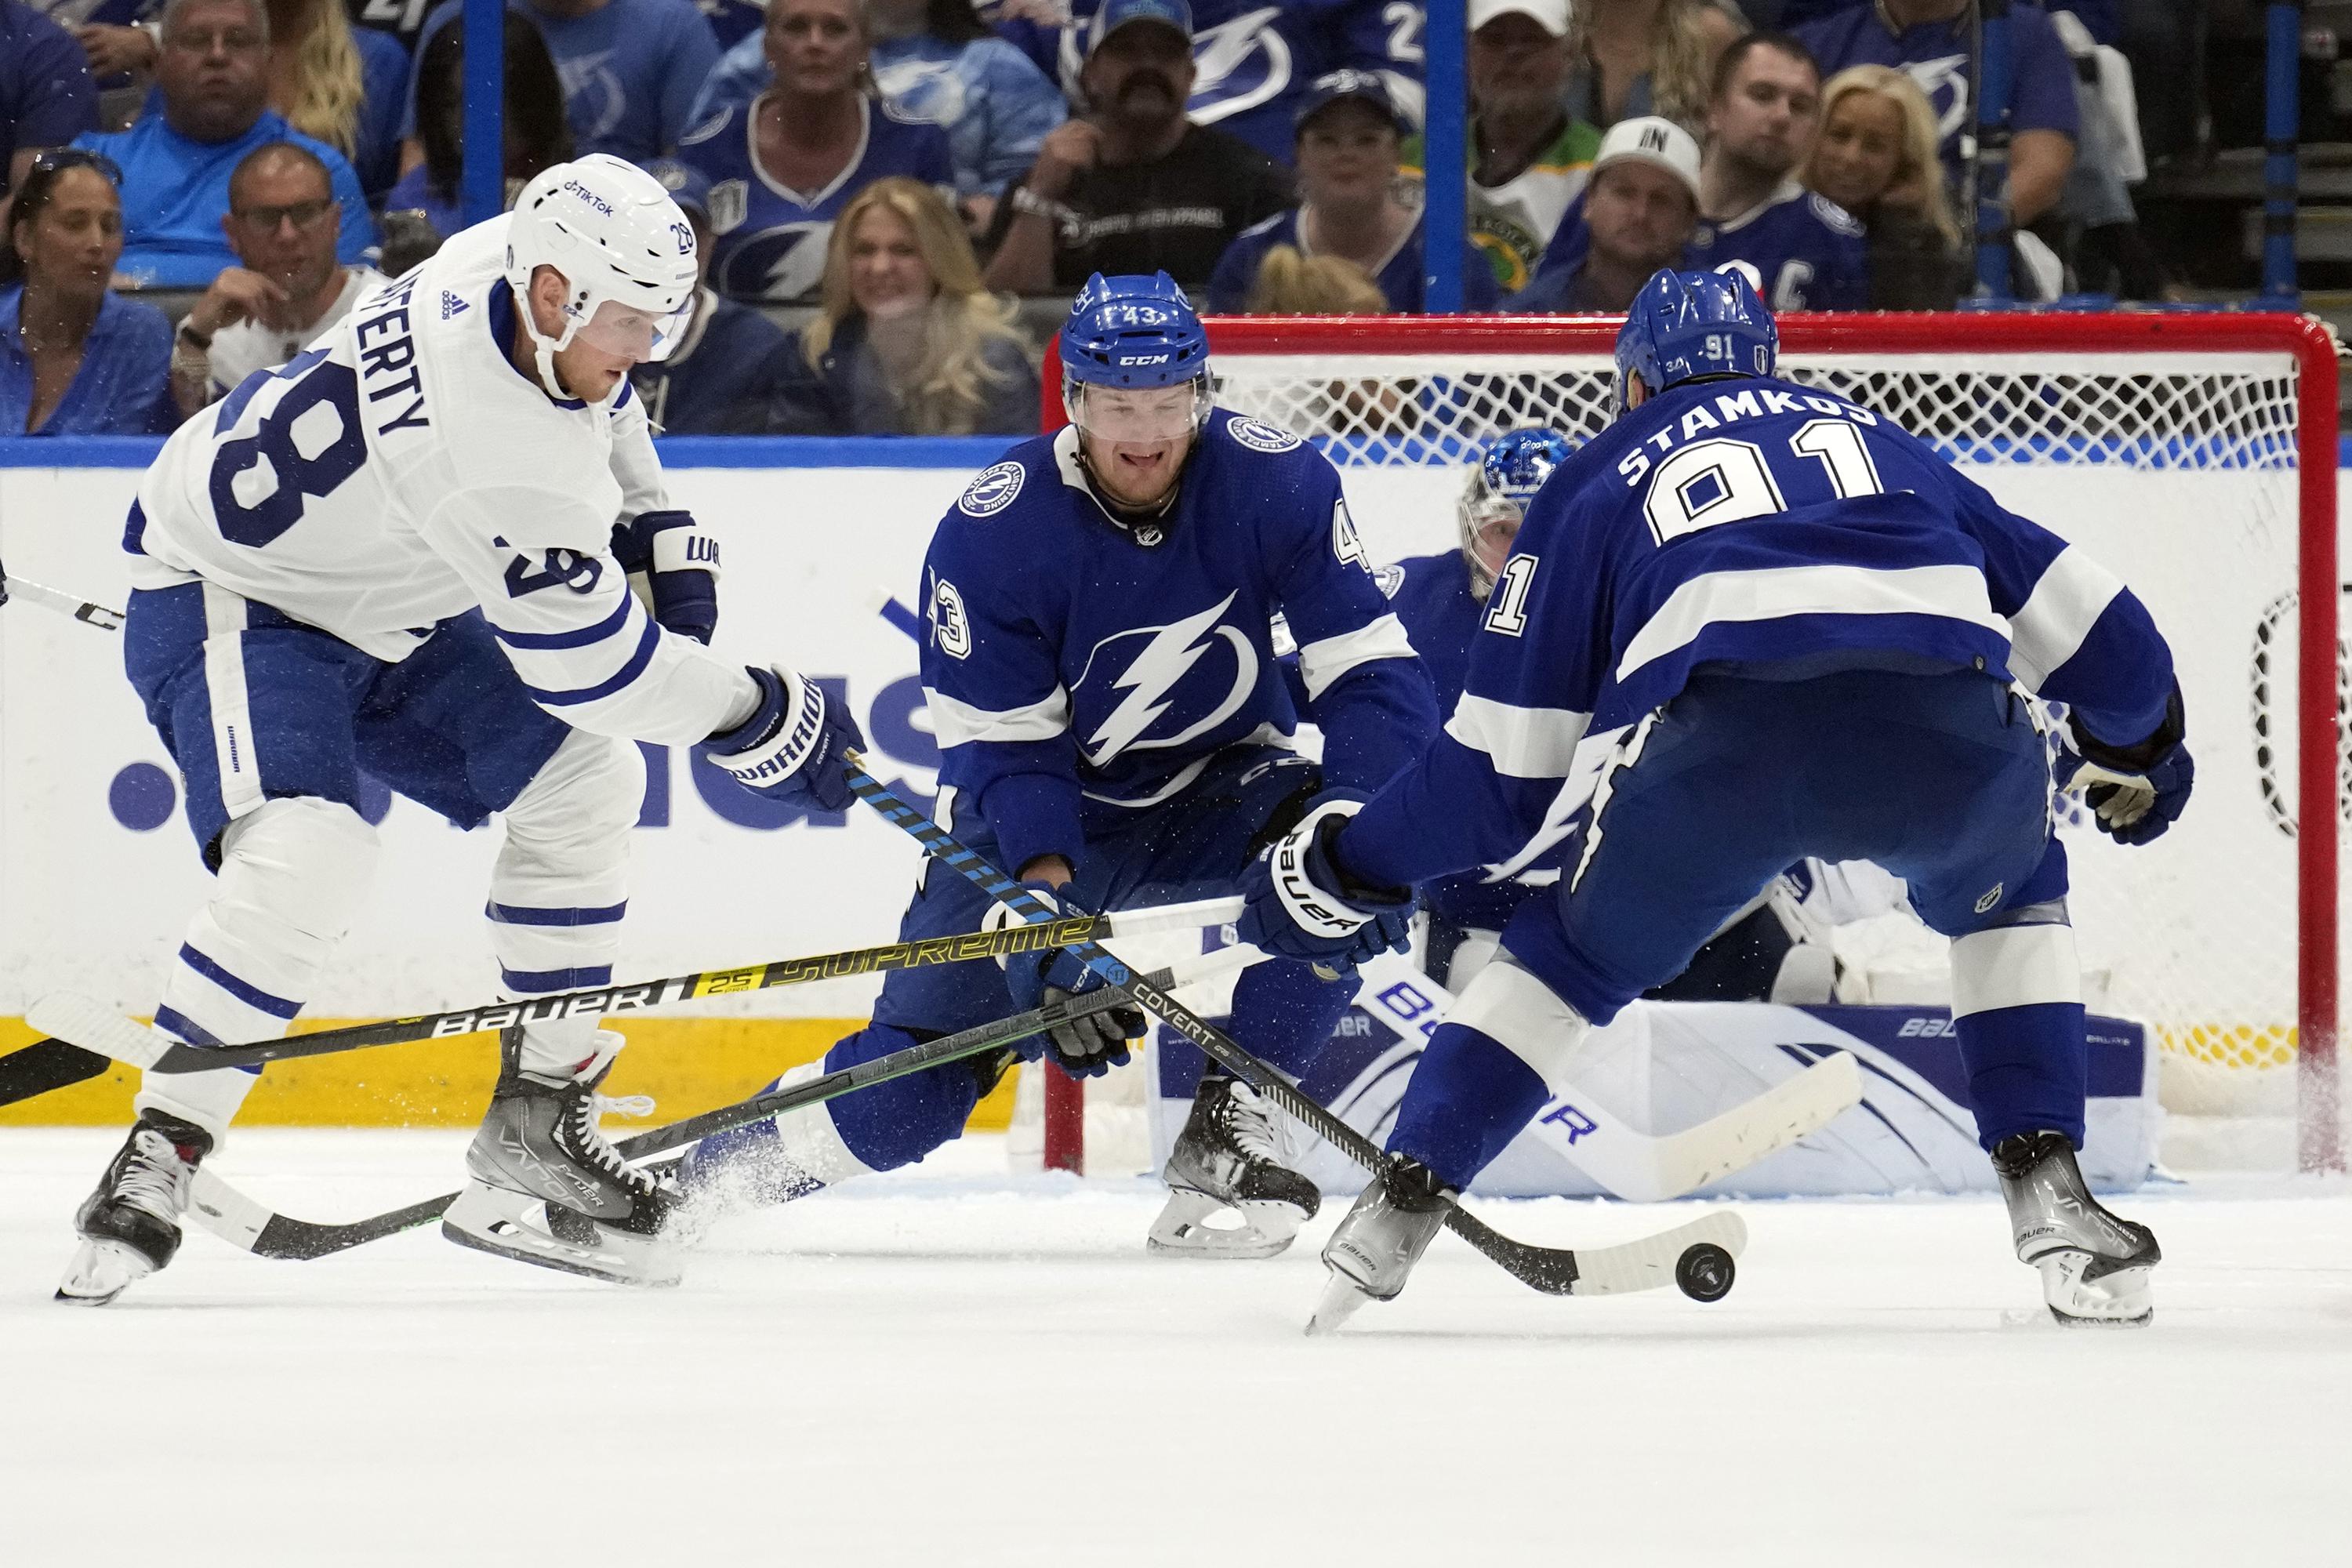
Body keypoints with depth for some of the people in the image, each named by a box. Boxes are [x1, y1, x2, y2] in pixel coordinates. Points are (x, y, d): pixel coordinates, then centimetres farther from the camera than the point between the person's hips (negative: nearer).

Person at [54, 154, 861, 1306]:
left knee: (582, 784, 9)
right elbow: (583, 658, -29)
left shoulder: (526, 274, -11)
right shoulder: (487, 446, -37)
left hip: (383, 599, 10)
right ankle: (155, 1160, -22)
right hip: (230, 599, -10)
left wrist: (657, 535, 3)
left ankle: (534, 1137, 14)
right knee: (304, 853, -32)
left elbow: (591, 410, 15)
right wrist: (766, 724, -18)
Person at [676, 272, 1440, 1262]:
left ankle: (1235, 1127, -20)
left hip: (1223, 783, 1)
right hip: (1043, 813, -1)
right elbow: (1004, 752, -20)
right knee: (912, 1087, -13)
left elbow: (1376, 676, -20)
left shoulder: (1277, 485, -20)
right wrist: (1052, 916, -33)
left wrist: (1345, 823, -38)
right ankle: (696, 1174, 9)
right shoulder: (993, 533, -22)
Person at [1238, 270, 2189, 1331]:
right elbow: (2069, 608, 35)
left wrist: (1344, 867, 39)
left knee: (1577, 948, 25)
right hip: (1947, 723, 1)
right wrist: (2137, 745, 55)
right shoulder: (1873, 439, 38)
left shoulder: (1600, 480, 31)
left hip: (1724, 737, -1)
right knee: (2009, 895, 34)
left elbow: (1502, 775, 27)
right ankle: (2049, 1195, 20)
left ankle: (1400, 1207, 14)